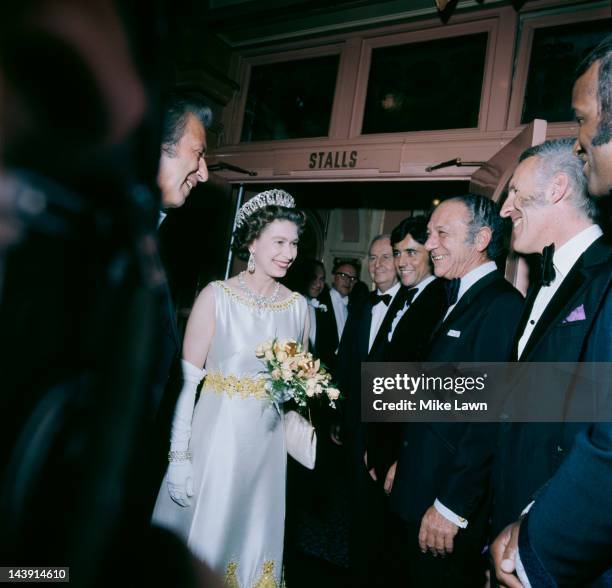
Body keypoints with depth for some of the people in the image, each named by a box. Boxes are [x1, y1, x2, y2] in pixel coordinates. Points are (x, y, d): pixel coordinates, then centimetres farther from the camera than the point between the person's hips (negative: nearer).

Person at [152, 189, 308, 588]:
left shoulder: (298, 305, 2)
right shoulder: (216, 296, -10)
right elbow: (187, 380, -11)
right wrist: (179, 456, -13)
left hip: (268, 440, 4)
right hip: (216, 434, -3)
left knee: (254, 538, 17)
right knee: (201, 539, 9)